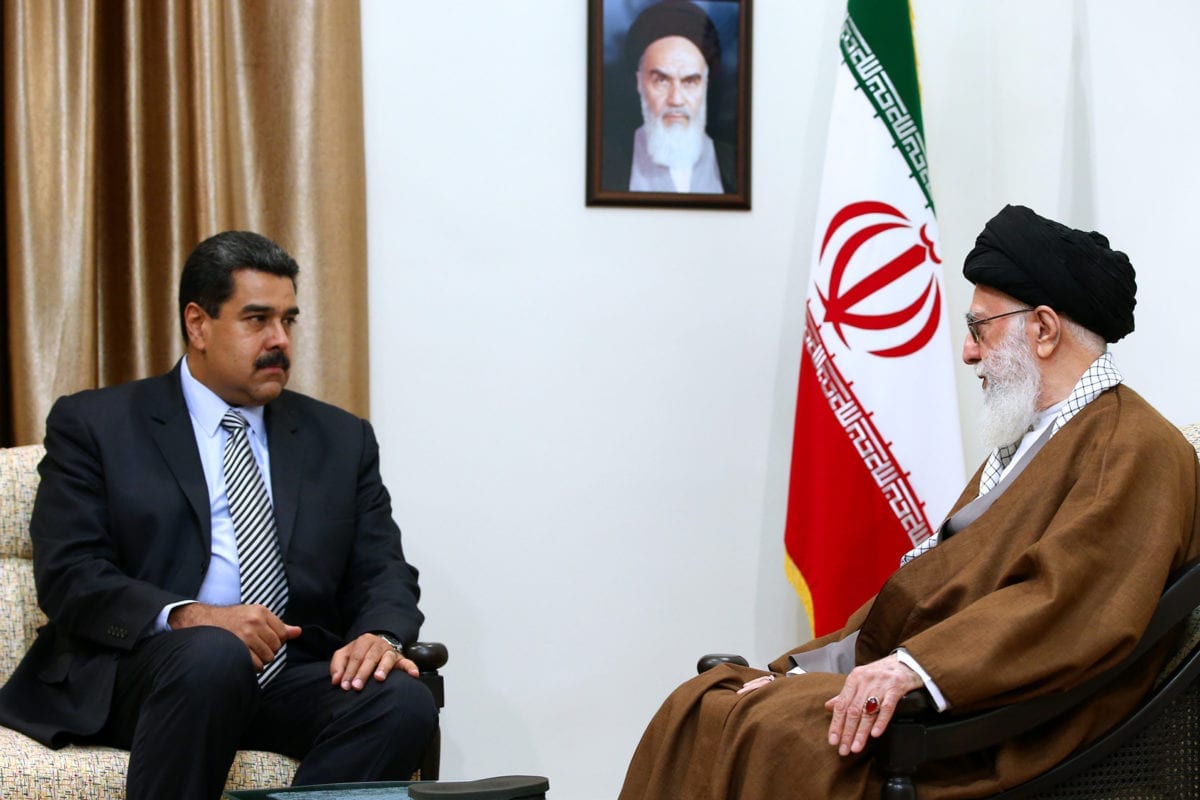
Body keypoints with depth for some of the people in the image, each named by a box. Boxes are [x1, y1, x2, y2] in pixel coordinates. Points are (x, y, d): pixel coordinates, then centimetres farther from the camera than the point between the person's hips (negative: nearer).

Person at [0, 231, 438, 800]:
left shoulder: (342, 439, 18)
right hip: (137, 667, -3)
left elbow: (384, 573, 13)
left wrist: (380, 636, -12)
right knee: (213, 655, -38)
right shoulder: (93, 425, 8)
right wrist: (187, 616, -20)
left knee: (403, 702, -28)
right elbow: (68, 574, -2)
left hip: (291, 678, 4)